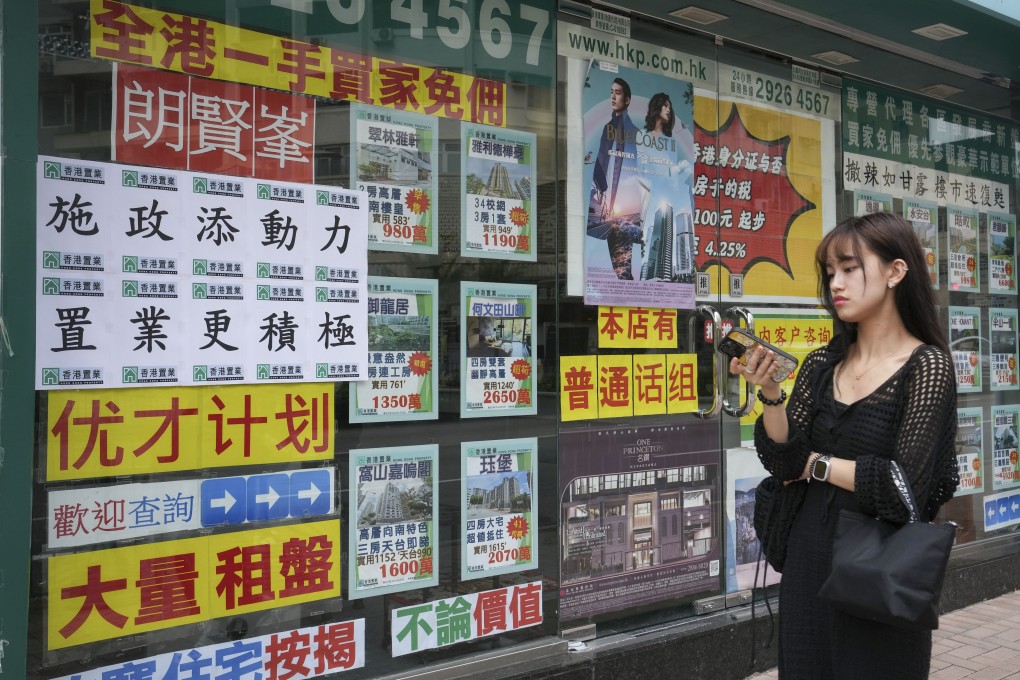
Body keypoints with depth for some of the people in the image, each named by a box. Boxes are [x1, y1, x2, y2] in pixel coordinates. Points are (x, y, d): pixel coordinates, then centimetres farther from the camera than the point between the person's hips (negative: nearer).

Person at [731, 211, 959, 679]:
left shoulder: (927, 365, -12)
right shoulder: (822, 364, 2)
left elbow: (904, 489, -18)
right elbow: (783, 462, -4)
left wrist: (815, 464, -9)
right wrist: (770, 392, -18)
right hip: (808, 558, 5)